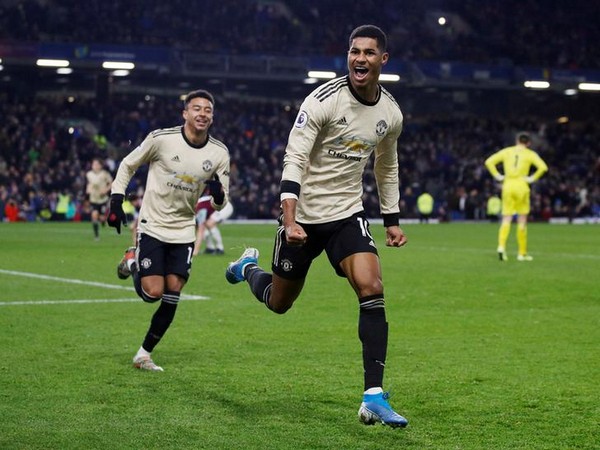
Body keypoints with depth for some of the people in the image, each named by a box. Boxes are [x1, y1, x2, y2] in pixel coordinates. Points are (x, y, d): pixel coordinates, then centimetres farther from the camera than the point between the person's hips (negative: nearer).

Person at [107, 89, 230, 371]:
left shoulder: (219, 153, -4)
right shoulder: (161, 139, -13)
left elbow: (220, 204, 3)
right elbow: (128, 165, 2)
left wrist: (218, 192, -21)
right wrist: (116, 202, -6)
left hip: (183, 232, 3)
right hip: (152, 226, -3)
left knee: (172, 296, -2)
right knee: (153, 293, -11)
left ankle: (144, 354, 13)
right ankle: (132, 263, 22)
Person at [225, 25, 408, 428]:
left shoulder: (391, 114, 0)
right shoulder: (323, 100, -18)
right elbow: (294, 159, -22)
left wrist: (392, 220, 16)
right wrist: (289, 221, -32)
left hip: (348, 214, 3)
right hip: (303, 215, -3)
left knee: (372, 289, -19)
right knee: (278, 303, 11)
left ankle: (374, 398, -18)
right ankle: (248, 268, 49)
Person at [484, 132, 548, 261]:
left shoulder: (506, 151, 9)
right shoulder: (530, 154, 2)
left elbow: (489, 162, 4)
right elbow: (543, 167, -12)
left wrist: (497, 176, 5)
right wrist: (533, 178, -2)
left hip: (507, 186, 2)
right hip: (521, 186, -2)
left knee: (506, 219, 4)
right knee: (522, 220, 7)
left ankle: (501, 246, -18)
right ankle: (522, 253, 10)